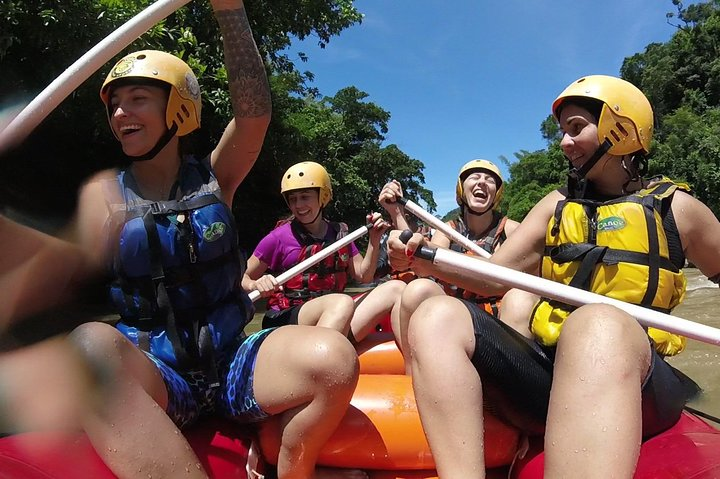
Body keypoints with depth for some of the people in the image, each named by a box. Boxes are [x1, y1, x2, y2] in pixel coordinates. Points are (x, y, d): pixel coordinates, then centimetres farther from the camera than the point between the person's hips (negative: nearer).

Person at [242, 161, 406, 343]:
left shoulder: (339, 233, 13)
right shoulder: (279, 237, -1)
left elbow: (363, 276, 15)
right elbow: (243, 279, 4)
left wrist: (374, 241, 2)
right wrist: (257, 285, -19)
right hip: (285, 320, -5)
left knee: (396, 288, -11)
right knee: (342, 302, -37)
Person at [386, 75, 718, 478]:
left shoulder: (675, 207, 11)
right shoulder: (558, 205, 18)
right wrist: (425, 259, -6)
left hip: (638, 378, -3)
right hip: (547, 368, 4)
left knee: (597, 324, -39)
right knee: (437, 316, -21)